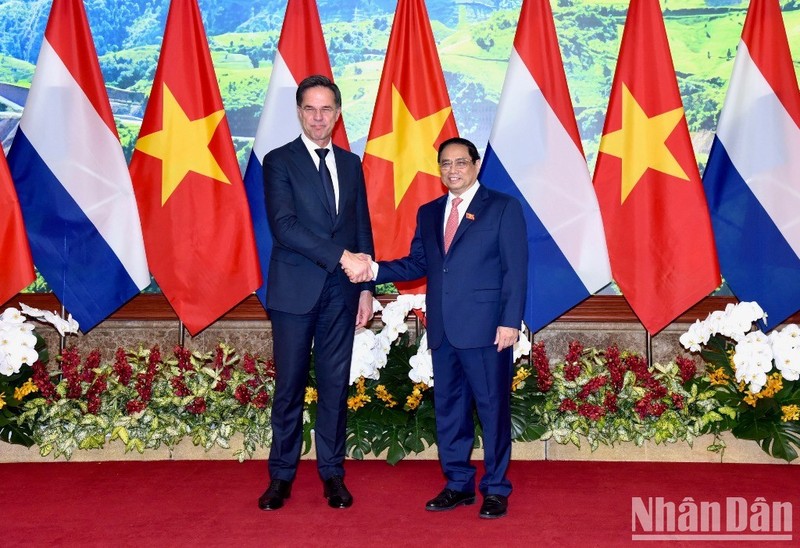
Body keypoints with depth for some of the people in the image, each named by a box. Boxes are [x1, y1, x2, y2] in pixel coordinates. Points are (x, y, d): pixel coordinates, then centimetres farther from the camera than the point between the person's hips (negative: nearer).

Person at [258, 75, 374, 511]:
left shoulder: (351, 163, 13)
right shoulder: (279, 161, -1)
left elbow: (362, 228, 14)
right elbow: (284, 227, -14)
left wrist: (366, 286, 8)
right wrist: (341, 257, -18)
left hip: (341, 292, 4)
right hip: (295, 291, -3)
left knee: (335, 385, 8)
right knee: (290, 386, 4)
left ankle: (333, 474, 19)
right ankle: (281, 477, 17)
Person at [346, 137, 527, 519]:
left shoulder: (503, 207, 0)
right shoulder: (428, 213, 16)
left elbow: (515, 270, -6)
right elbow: (417, 264, 12)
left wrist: (510, 321, -13)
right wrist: (374, 270, -4)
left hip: (485, 328, -5)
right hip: (442, 329, 6)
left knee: (492, 407, 2)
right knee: (448, 408, 11)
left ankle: (496, 489, 15)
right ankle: (458, 484, 24)